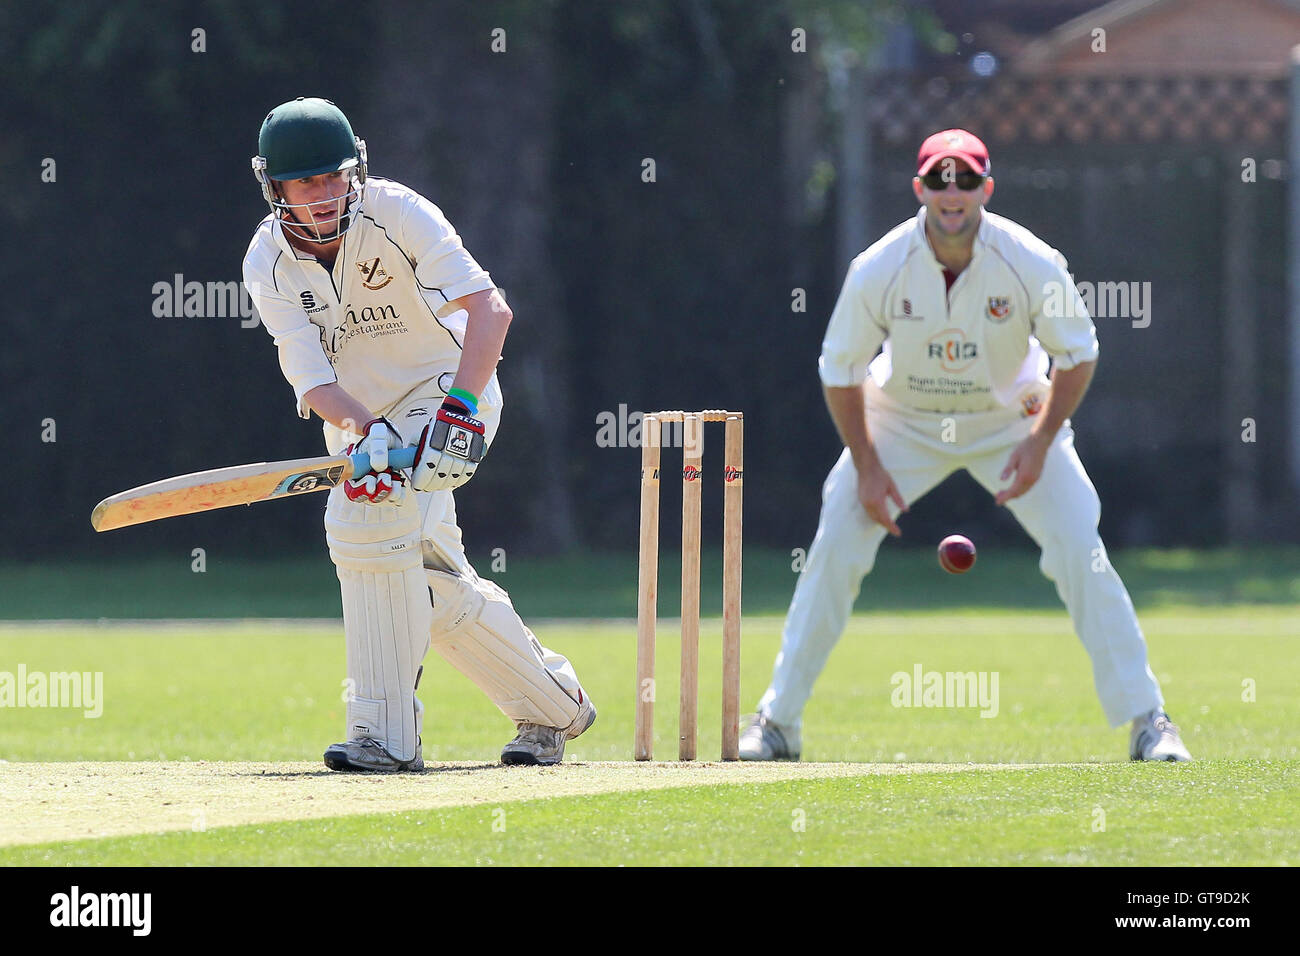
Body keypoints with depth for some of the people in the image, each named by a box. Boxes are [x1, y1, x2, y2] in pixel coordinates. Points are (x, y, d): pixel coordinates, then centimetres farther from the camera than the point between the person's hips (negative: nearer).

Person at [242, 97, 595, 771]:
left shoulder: (396, 213, -23)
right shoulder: (269, 264, -12)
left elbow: (489, 309, -33)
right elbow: (310, 379, -21)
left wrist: (459, 409, -46)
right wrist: (365, 433, -42)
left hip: (445, 390, -5)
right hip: (356, 417, 5)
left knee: (364, 516, -27)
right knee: (433, 584, 7)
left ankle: (387, 733, -25)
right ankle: (552, 706, 29)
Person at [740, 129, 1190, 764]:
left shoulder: (1032, 265, -24)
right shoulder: (878, 271, -23)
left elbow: (1078, 354, -9)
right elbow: (840, 371, -9)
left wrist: (1041, 442, -20)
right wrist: (867, 467, -14)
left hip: (1011, 418, 0)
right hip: (902, 420, 0)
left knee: (1080, 552, -14)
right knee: (833, 554, -10)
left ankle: (1146, 719, -5)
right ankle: (777, 722, 2)